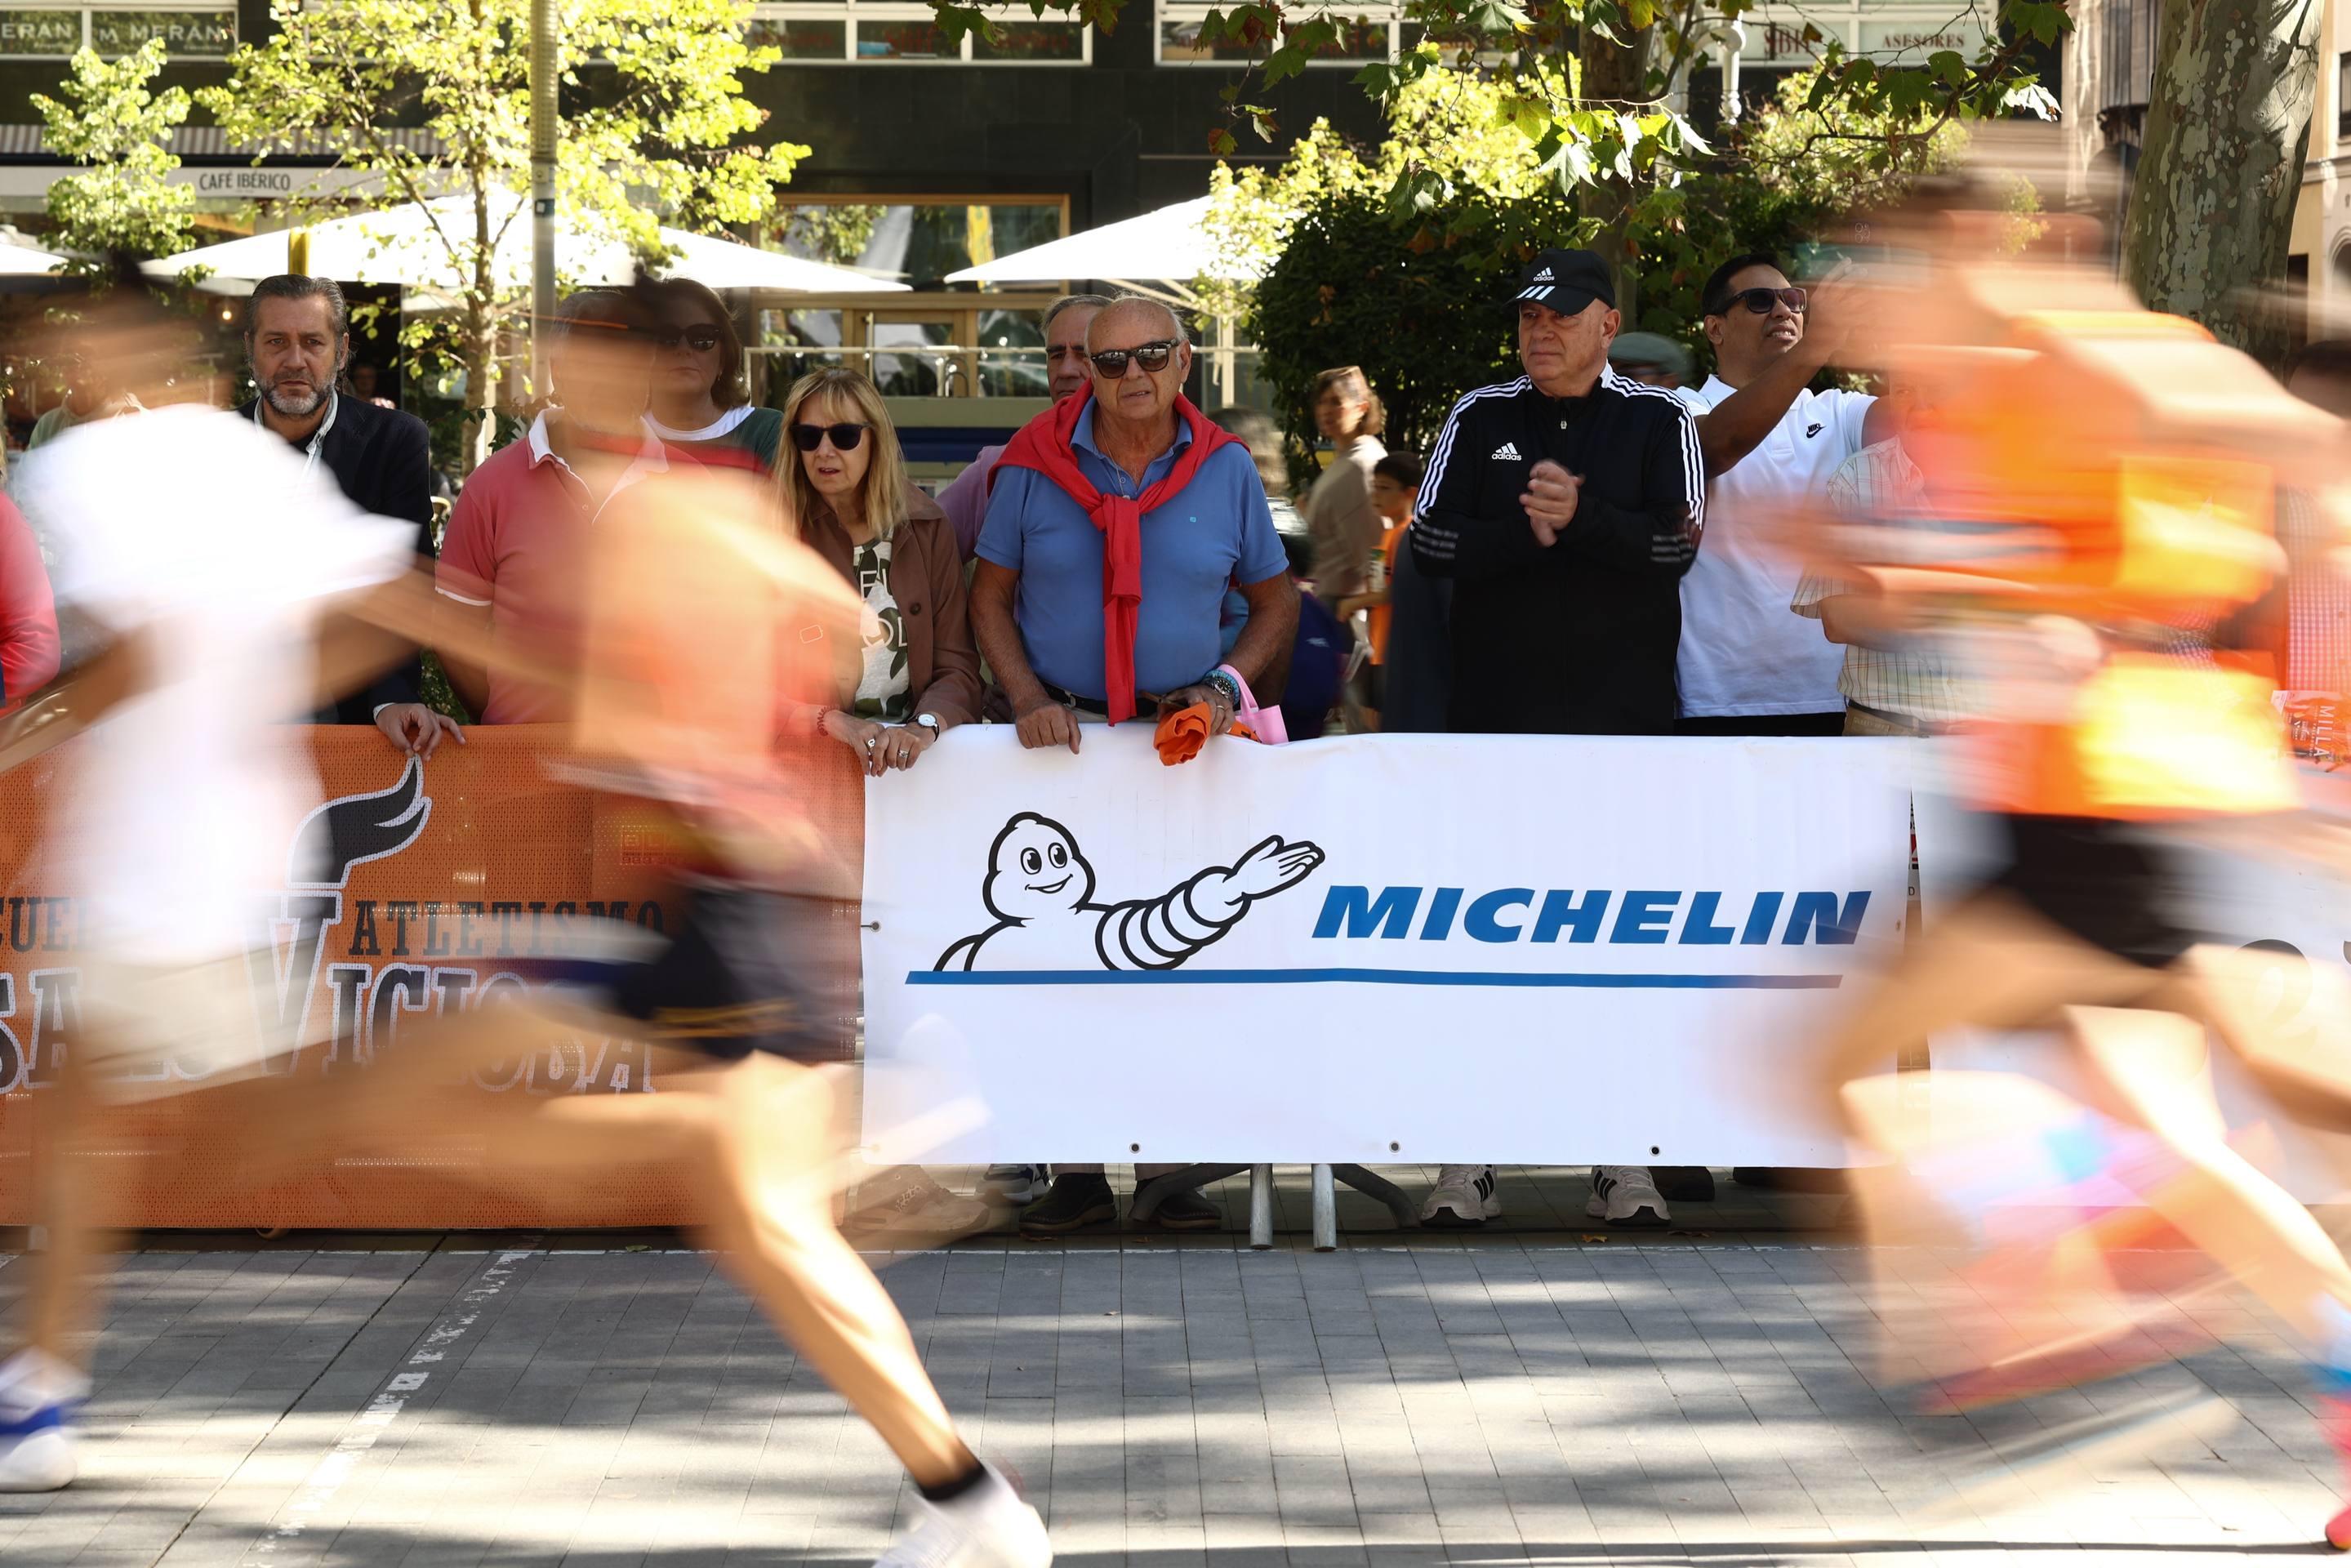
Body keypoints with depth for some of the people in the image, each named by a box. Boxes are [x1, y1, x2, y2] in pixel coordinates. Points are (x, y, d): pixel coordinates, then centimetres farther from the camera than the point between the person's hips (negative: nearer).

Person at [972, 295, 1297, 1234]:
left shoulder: (1225, 470, 3)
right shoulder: (1035, 467, 1)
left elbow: (1276, 600, 12)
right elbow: (990, 598, 7)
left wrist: (1228, 684, -3)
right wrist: (1027, 699, -6)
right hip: (1067, 734, 0)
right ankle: (1077, 1166, 4)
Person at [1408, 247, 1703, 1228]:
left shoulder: (1659, 422, 5)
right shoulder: (1479, 421, 9)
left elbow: (1676, 542, -8)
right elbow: (1430, 542, -2)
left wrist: (1582, 518, -21)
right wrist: (1526, 532, -15)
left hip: (1624, 718, -1)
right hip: (1495, 715, 1)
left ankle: (1622, 1158, 8)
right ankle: (1467, 1158, 4)